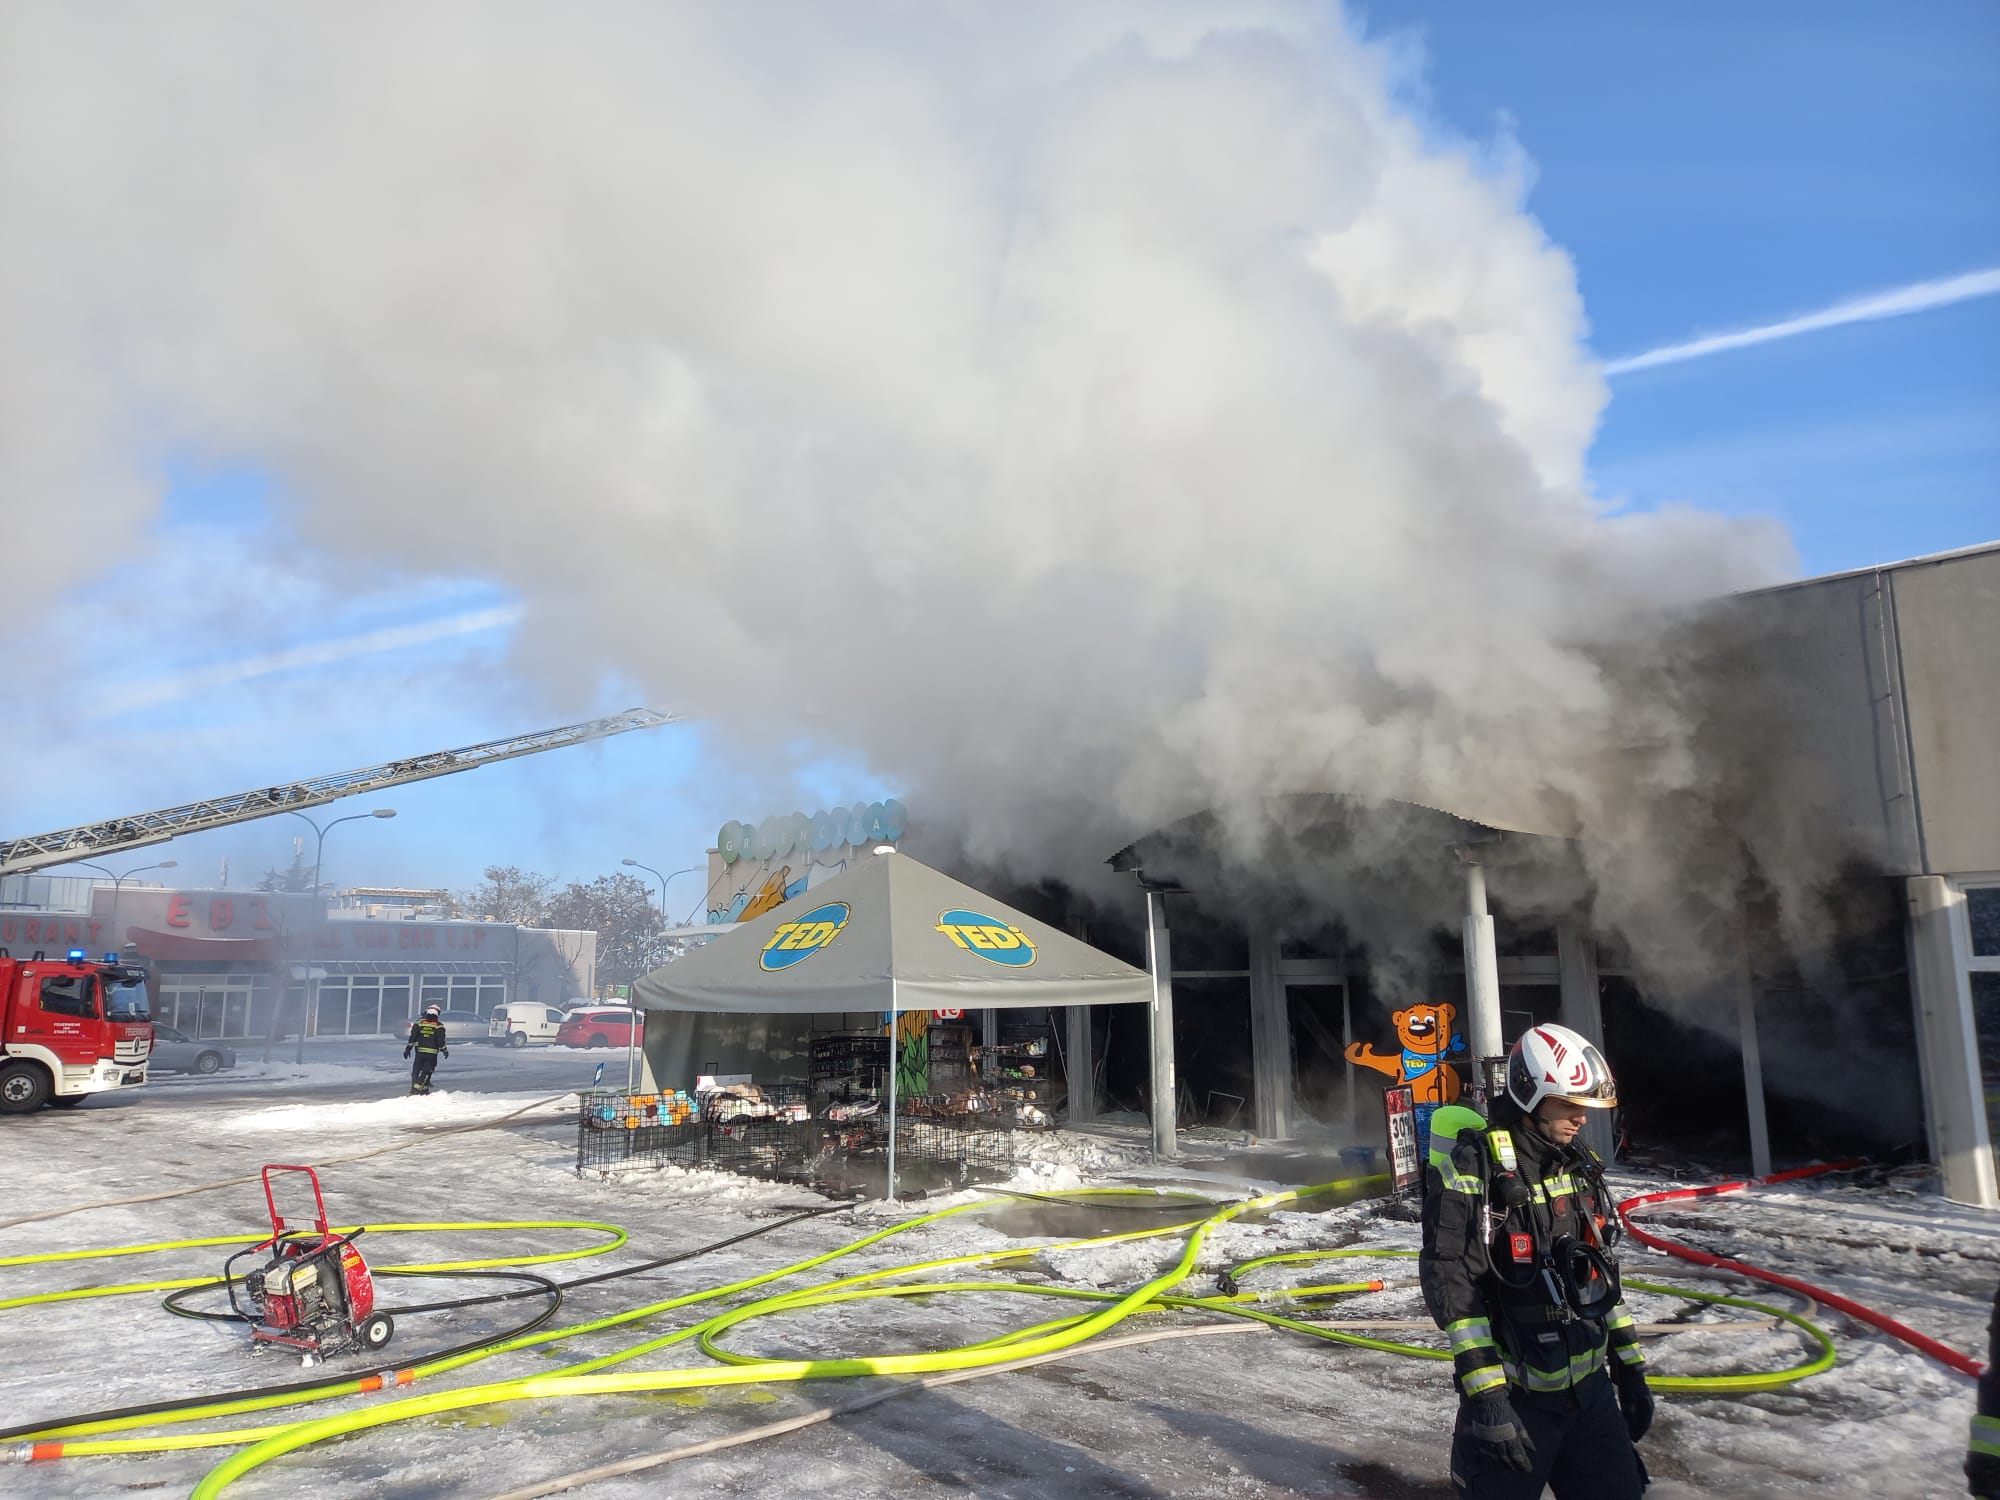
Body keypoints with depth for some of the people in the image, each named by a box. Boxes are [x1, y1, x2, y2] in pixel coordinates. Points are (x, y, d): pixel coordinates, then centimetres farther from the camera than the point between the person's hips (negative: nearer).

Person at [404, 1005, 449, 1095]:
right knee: (426, 1071, 3)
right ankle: (417, 1087, -8)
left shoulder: (419, 1024, 3)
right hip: (432, 1053, -2)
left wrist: (408, 1049, 10)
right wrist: (445, 1050, 9)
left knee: (416, 1070, 12)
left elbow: (412, 1038, 2)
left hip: (419, 1051, 2)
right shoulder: (439, 1026, -4)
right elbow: (440, 1041, -5)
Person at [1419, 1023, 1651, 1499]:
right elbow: (1453, 1288, -19)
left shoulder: (1581, 1166, 8)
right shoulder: (1473, 1166, -16)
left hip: (1591, 1389, 6)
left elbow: (1602, 1274, 17)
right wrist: (1486, 1397, -21)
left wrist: (1630, 1368, 15)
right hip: (1514, 1397, -6)